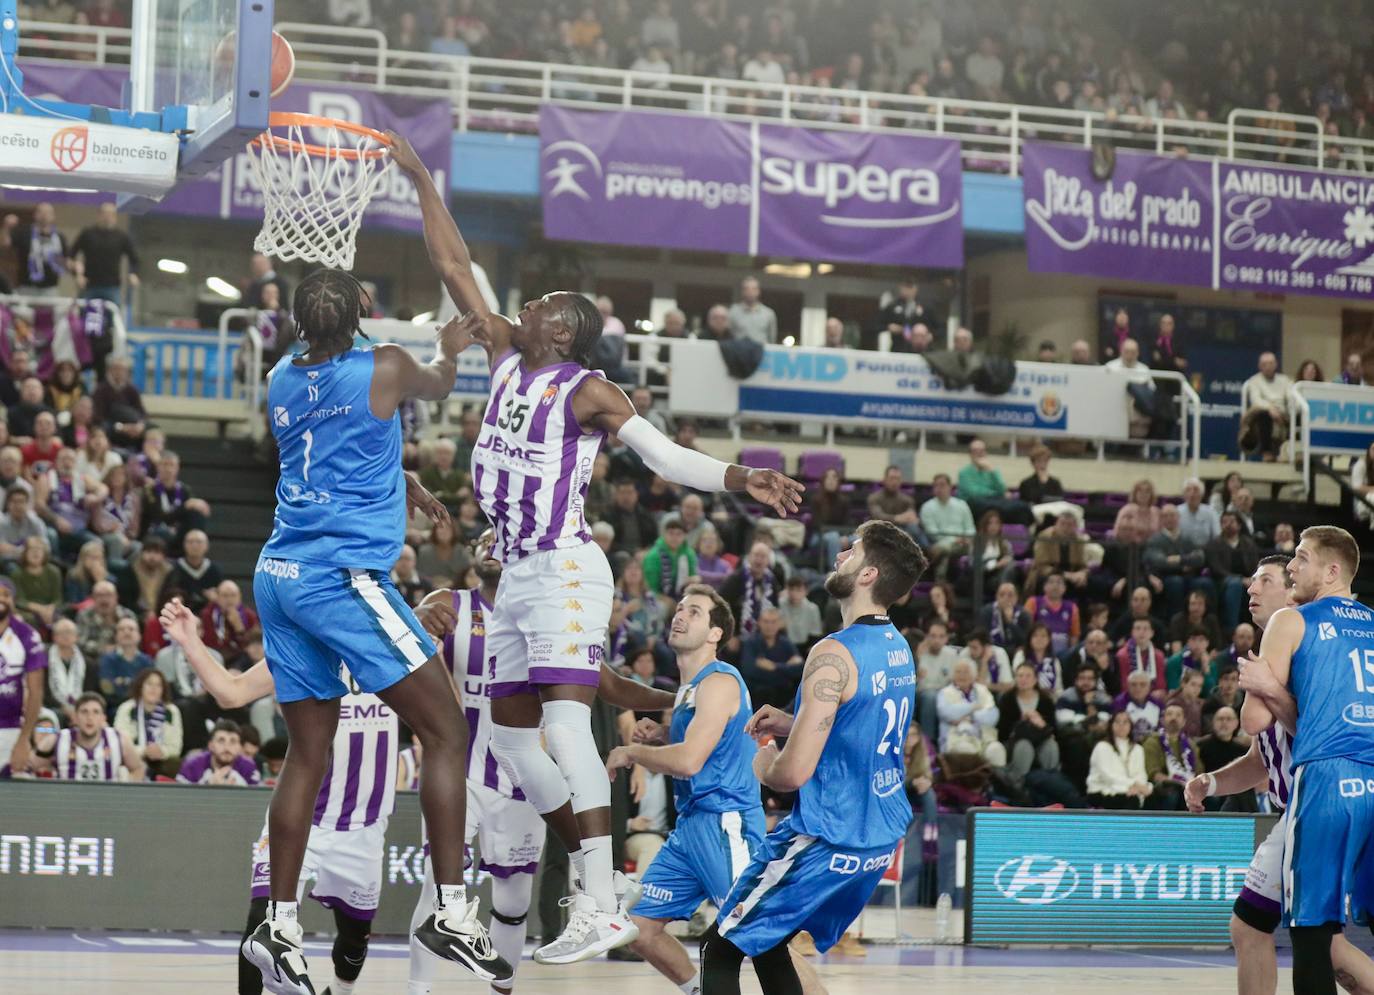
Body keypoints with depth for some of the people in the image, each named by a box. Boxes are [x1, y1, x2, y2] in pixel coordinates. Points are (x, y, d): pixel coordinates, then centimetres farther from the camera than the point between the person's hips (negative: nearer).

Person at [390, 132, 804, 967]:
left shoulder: (587, 391, -8)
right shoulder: (507, 357, 11)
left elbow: (667, 458, -15)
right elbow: (454, 266, 15)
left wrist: (743, 481, -31)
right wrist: (420, 179, 14)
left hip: (564, 570, -9)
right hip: (517, 575, 9)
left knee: (564, 725, -20)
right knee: (510, 733, 10)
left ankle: (603, 908, -24)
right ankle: (593, 886, 16)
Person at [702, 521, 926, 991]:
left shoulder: (834, 654, -22)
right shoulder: (899, 648, 7)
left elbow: (795, 772, -25)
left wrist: (763, 766, -2)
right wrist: (791, 722, 15)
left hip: (826, 840, -9)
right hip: (879, 835, 9)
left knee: (721, 950, 1)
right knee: (765, 943, 23)